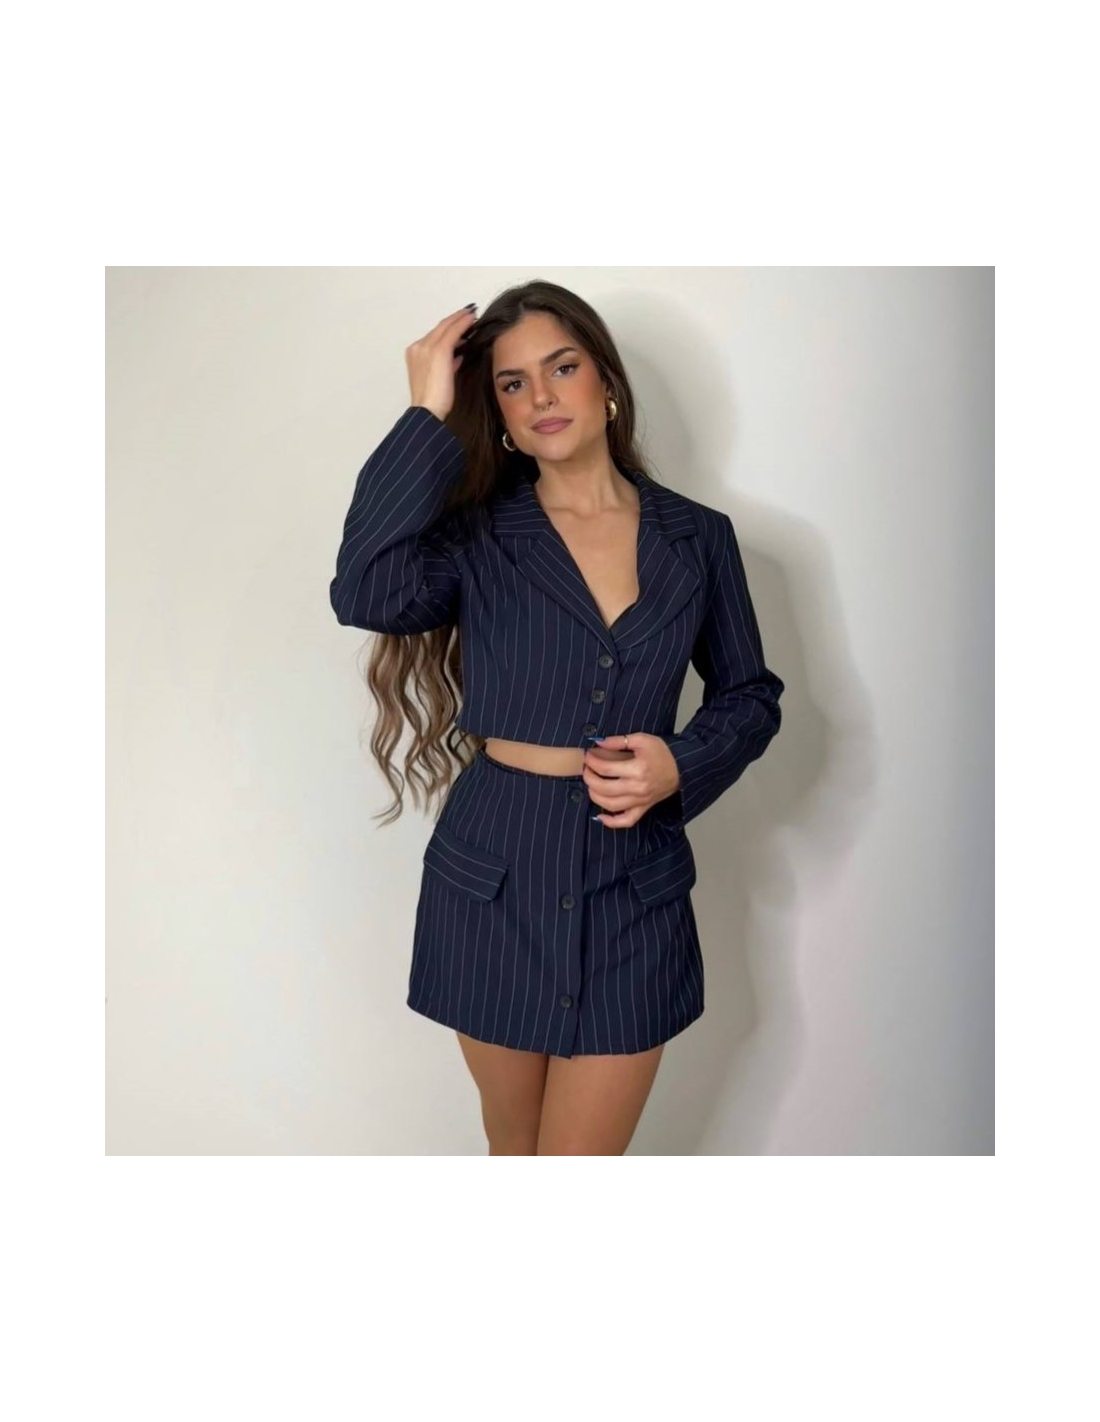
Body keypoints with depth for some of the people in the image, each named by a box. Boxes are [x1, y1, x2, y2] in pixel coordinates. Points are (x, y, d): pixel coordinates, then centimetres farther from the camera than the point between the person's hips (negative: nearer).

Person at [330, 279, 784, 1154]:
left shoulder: (698, 536, 2)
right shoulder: (477, 535, -2)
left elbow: (751, 694, 10)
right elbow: (366, 594, -23)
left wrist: (682, 765, -10)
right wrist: (429, 418, -18)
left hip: (631, 883, 0)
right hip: (494, 875, 0)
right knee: (514, 1143, 21)